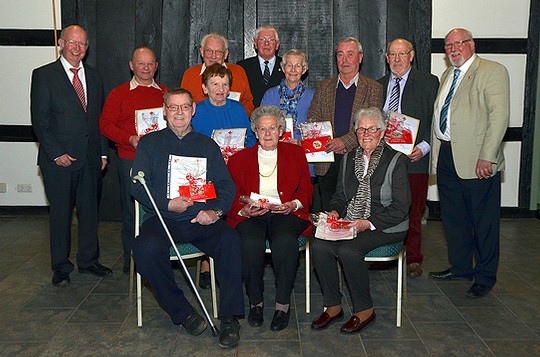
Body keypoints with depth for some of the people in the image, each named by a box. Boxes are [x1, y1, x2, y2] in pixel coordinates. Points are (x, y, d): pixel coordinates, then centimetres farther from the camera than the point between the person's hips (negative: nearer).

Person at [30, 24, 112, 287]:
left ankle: (88, 261, 25)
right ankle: (60, 267, 19)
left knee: (89, 211, 11)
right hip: (58, 159, -4)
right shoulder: (43, 75, -2)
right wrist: (56, 154, -13)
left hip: (90, 158, 4)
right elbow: (39, 120, -7)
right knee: (61, 213, 5)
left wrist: (103, 152, 7)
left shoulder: (93, 76, 13)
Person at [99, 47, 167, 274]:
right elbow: (105, 124, 2)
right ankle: (131, 259, 14)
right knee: (131, 210, 2)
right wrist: (129, 139, -13)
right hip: (130, 160, -1)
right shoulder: (118, 94, 8)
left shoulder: (166, 94, 15)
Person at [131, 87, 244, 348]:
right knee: (145, 248, -32)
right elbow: (138, 185, 6)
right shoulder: (149, 143, 16)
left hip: (201, 220, 1)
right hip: (162, 219, 0)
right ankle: (182, 312, -14)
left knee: (230, 239, -30)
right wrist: (167, 204, -12)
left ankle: (230, 317, -19)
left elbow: (226, 186, 12)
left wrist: (215, 211, -9)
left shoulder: (207, 145, 20)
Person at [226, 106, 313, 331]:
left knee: (285, 241, -33)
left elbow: (306, 191, 13)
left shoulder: (295, 154, 19)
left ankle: (283, 304, -17)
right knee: (251, 243, -32)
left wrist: (293, 204, -8)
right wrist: (244, 210, -12)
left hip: (286, 213, 0)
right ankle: (255, 302, -12)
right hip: (250, 216, 1)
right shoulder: (239, 159, 18)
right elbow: (231, 197, 10)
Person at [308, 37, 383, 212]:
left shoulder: (373, 88, 6)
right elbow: (312, 119, 6)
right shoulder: (323, 86, 14)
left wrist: (345, 141, -18)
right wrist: (330, 143, -11)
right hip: (327, 163, 2)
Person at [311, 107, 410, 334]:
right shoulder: (349, 158, 13)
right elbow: (340, 195, 20)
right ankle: (333, 307, -6)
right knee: (319, 246, -22)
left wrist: (368, 223, -18)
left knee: (348, 251, -31)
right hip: (349, 224, 5)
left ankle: (365, 311, -9)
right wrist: (335, 211, -2)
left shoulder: (396, 161, -4)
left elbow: (400, 207, -8)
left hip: (384, 228, -5)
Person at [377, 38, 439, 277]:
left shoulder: (428, 82, 4)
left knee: (413, 213, 4)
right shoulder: (378, 85, 16)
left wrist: (423, 147, -13)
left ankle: (413, 260, 19)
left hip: (414, 158, -3)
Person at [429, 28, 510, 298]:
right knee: (453, 218, 16)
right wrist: (435, 149, 10)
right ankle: (459, 268, 31)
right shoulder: (447, 75, 19)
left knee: (483, 222, 3)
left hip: (476, 160, -7)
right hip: (446, 156, 8)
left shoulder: (493, 71, -6)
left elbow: (499, 115, -14)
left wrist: (486, 157, -20)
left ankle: (485, 277, 17)